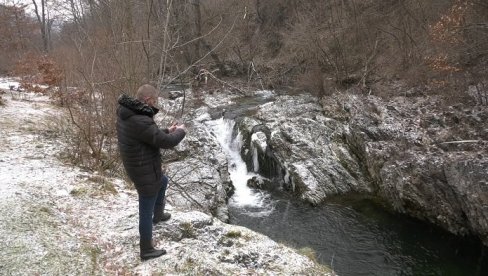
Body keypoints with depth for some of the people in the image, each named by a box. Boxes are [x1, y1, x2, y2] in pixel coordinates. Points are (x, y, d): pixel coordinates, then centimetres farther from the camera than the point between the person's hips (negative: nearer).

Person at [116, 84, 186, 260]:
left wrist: (167, 131, 9)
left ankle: (158, 214, 55)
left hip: (139, 166, 10)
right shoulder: (139, 121, -33)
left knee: (163, 182, 35)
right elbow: (166, 142, -26)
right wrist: (180, 132, -7)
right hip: (145, 172, -10)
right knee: (146, 212, 8)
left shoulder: (127, 114, -1)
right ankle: (146, 250, 27)